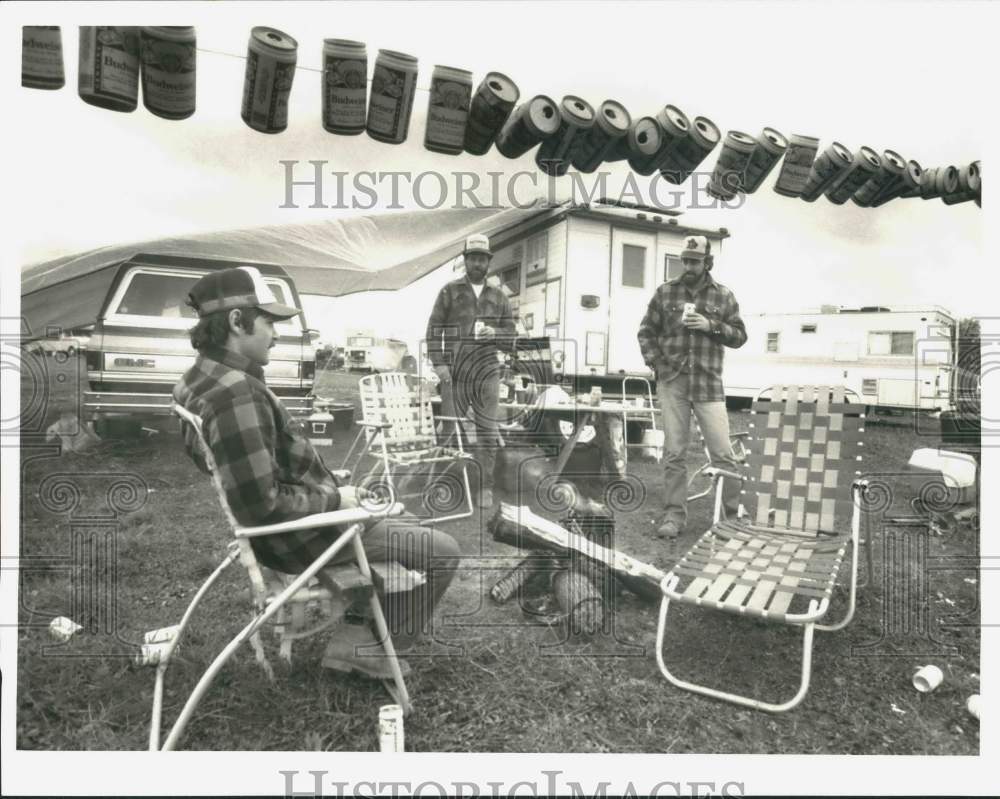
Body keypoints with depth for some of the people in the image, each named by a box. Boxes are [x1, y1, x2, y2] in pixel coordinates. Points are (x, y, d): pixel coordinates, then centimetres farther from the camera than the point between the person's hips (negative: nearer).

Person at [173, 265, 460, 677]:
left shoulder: (206, 374, 3)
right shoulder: (237, 394, -30)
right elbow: (263, 505, -31)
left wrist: (331, 488, 8)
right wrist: (335, 500, -16)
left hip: (284, 525, 10)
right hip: (298, 537, -10)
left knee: (406, 528, 25)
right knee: (442, 551, -2)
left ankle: (356, 640, 24)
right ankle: (376, 646, 18)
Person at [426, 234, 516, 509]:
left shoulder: (499, 296, 12)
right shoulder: (449, 291, 6)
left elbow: (510, 338, 12)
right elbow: (434, 330, 2)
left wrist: (494, 334, -10)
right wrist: (438, 363, -9)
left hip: (487, 372, 2)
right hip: (454, 372, -1)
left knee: (488, 432, 0)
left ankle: (485, 488, 10)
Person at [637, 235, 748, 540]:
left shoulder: (724, 296, 8)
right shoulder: (665, 292, 9)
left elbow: (740, 336, 8)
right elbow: (646, 331, 12)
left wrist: (711, 326, -9)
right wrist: (655, 362, -1)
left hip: (709, 384, -1)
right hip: (672, 382, 1)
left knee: (722, 452, -1)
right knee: (673, 452, 4)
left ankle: (737, 513, 15)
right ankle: (674, 514, 14)